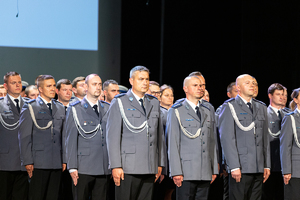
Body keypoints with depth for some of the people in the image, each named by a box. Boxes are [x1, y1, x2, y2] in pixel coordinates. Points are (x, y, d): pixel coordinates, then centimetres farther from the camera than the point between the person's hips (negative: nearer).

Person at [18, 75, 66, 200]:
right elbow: (24, 137, -5)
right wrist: (27, 161, -11)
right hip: (38, 163, -5)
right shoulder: (30, 107, 0)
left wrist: (64, 160, 10)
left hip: (57, 163, 5)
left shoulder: (60, 108, 16)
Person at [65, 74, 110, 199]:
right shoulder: (75, 109, 2)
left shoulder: (107, 109, 14)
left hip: (104, 168, 4)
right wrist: (72, 167, -9)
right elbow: (71, 140, -2)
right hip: (83, 168, -4)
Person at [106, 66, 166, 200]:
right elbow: (112, 137, -5)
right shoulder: (119, 103, 0)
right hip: (128, 168, -5)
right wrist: (115, 166, -12)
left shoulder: (154, 103, 16)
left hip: (149, 168, 5)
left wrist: (160, 163, 14)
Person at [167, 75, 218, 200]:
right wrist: (176, 171, -12)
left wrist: (214, 169, 13)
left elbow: (212, 142, 19)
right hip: (186, 172, -5)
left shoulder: (207, 113, 19)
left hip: (205, 173, 5)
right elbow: (172, 143, -5)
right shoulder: (176, 112, 1)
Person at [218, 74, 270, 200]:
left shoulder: (261, 108, 18)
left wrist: (267, 165, 12)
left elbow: (265, 138, 19)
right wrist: (234, 167, -16)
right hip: (240, 168, -6)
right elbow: (227, 138, -8)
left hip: (258, 168, 6)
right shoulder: (229, 107, -1)